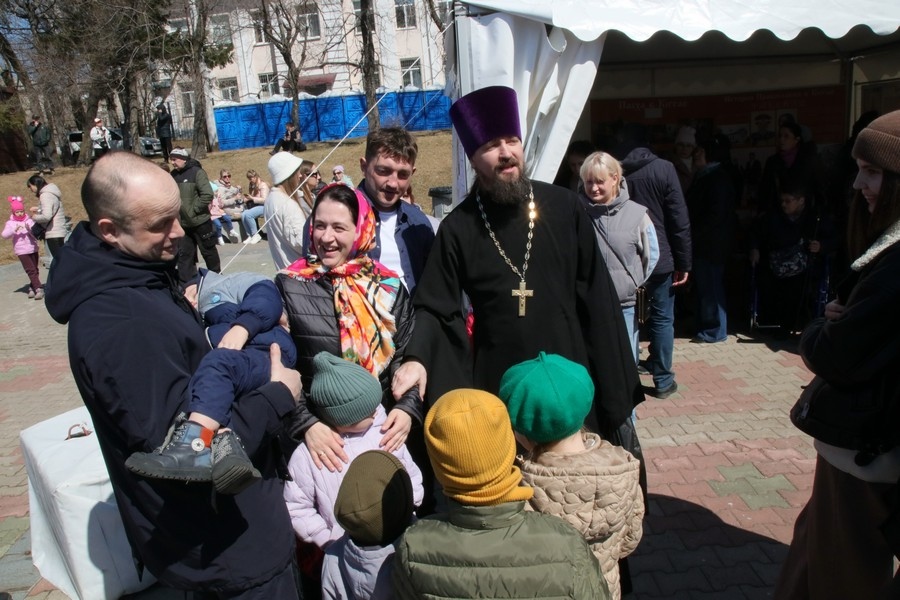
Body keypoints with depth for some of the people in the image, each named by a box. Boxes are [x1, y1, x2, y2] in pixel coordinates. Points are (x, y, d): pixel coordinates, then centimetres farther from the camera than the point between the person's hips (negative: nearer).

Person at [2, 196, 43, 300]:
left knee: (35, 269, 9)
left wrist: (30, 228, -19)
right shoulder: (10, 223, 3)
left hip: (33, 248, 3)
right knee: (31, 270, -9)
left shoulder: (29, 220, 8)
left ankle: (32, 288, 22)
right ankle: (38, 288, -12)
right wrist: (15, 230, -23)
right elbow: (5, 235, -9)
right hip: (22, 251, -3)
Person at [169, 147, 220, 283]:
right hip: (182, 223, 5)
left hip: (200, 222, -5)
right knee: (184, 254, 8)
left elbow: (207, 195, -18)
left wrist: (194, 209, -17)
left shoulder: (197, 172, -10)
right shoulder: (173, 175, 6)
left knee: (208, 251, 9)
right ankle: (186, 283, 17)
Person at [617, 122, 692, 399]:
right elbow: (680, 220, -9)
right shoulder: (664, 169, -7)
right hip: (659, 258, -2)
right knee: (662, 320, 8)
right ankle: (662, 380, 14)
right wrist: (683, 262, -4)